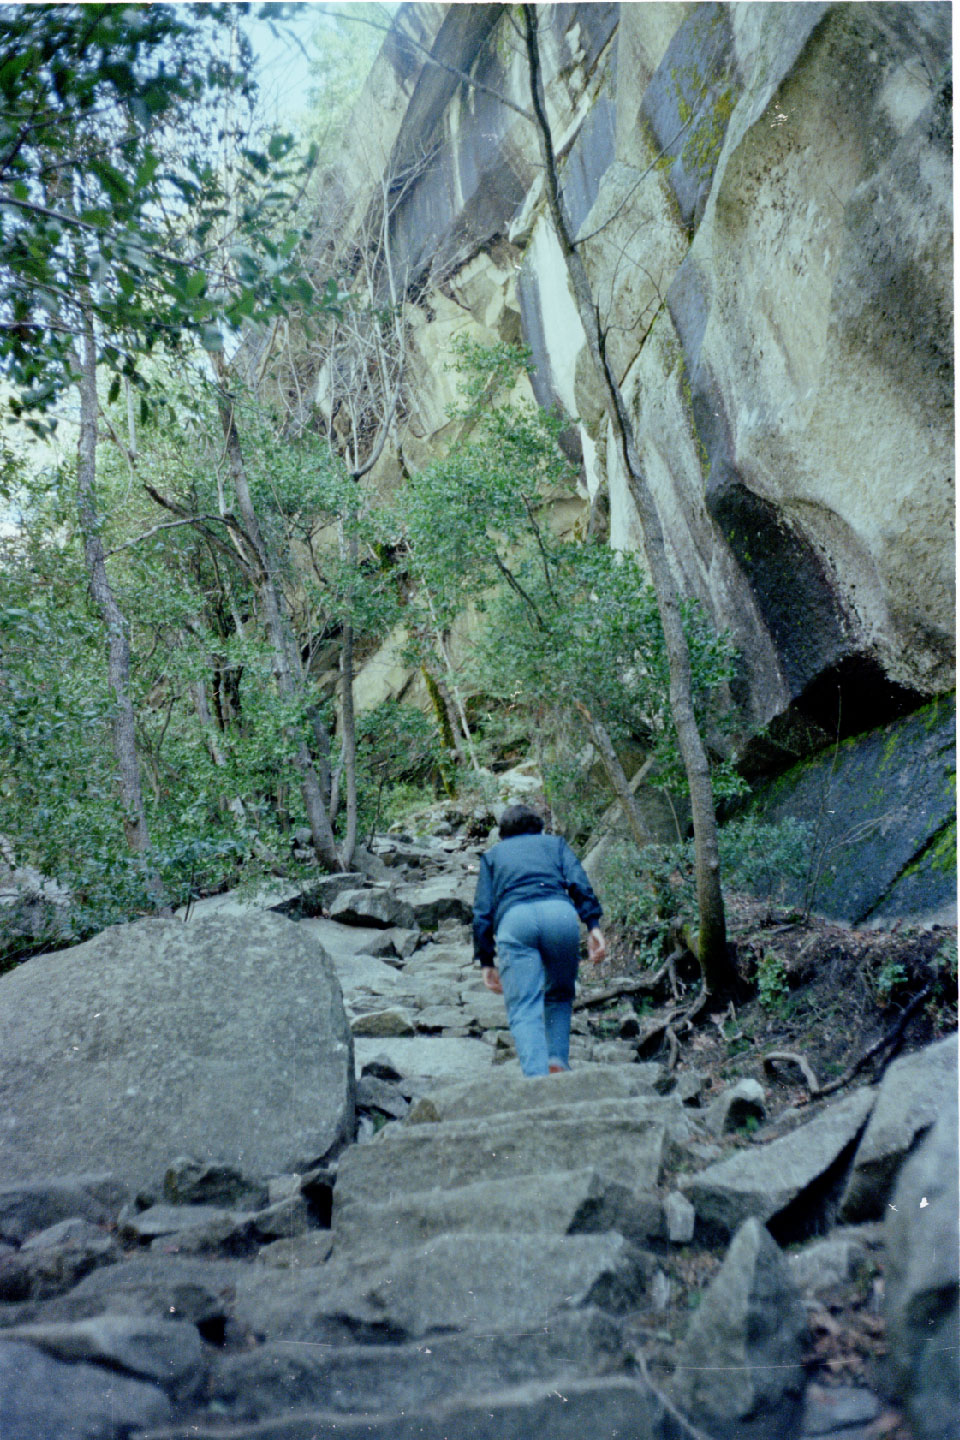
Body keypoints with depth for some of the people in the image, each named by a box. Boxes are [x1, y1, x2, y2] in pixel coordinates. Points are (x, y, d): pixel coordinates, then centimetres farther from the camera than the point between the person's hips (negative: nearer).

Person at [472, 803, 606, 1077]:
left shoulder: (492, 855, 32)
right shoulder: (555, 842, 32)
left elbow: (482, 911, 20)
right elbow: (578, 883, 12)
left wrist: (486, 961, 20)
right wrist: (593, 925, 4)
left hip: (513, 918, -1)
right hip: (560, 912, 1)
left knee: (524, 1009, -3)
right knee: (559, 995, 22)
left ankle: (537, 1076, -22)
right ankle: (557, 1061, 5)